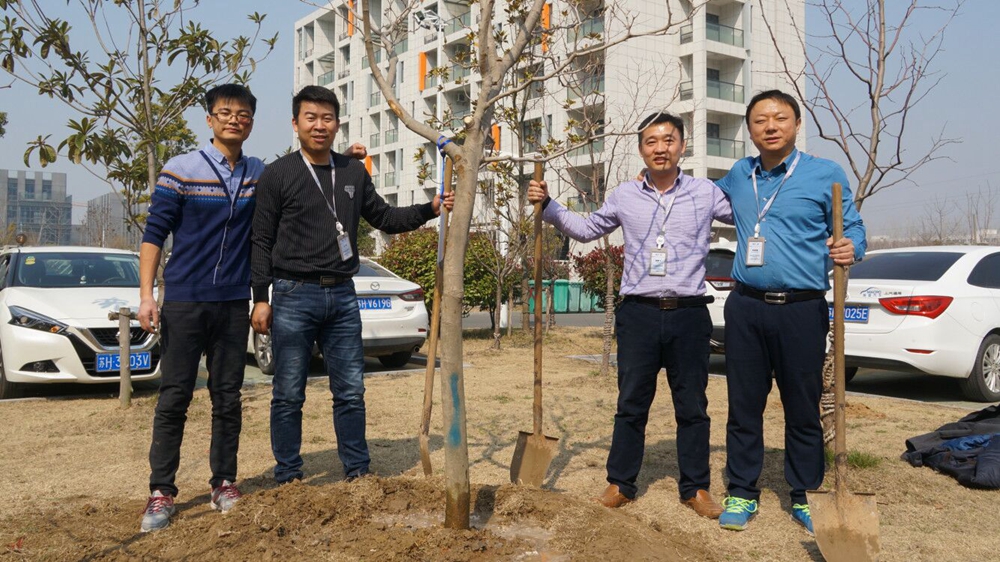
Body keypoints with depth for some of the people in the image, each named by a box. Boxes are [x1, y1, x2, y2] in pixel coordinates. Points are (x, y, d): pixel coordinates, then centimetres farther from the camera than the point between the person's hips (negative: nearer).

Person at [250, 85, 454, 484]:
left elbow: (384, 218, 17)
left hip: (342, 295, 4)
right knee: (289, 395, 4)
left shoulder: (354, 173, 12)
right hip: (294, 295, -4)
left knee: (351, 392, 9)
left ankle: (358, 471, 21)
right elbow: (262, 241, -2)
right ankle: (288, 477, 17)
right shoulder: (278, 174, -1)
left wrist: (430, 209, 3)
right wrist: (260, 298, -8)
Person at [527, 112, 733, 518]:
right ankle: (620, 484, 19)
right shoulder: (624, 196, 8)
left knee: (692, 406, 8)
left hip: (689, 315, 0)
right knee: (631, 404, 7)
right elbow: (587, 229, 21)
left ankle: (695, 488, 21)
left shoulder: (707, 194, 4)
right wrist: (548, 206, 12)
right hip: (639, 313, 1)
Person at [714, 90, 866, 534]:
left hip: (803, 309, -3)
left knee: (803, 408, 6)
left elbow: (852, 229, 4)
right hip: (746, 307, 3)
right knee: (743, 405, 8)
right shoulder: (738, 176, 12)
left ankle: (804, 495, 23)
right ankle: (742, 493, 21)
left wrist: (850, 249, -19)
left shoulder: (825, 174, 0)